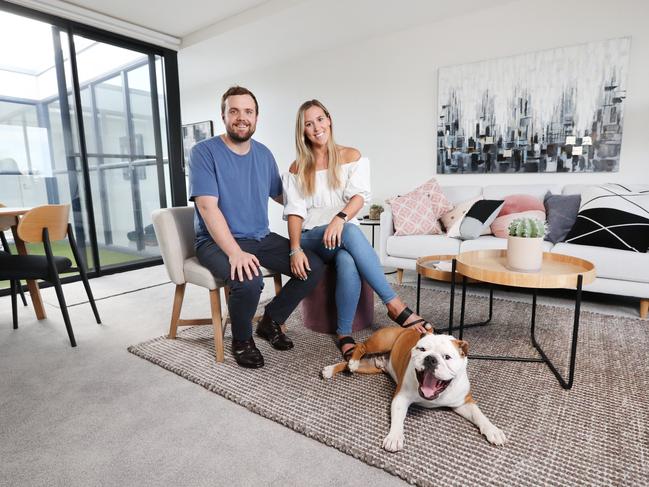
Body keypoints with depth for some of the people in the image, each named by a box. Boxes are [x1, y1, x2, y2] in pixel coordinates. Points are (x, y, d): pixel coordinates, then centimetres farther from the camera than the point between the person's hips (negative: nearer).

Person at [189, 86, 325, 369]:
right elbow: (207, 207, -19)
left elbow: (281, 196, 20)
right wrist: (235, 252, -30)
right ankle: (241, 340, -1)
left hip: (261, 238, 6)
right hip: (218, 241, -5)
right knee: (249, 281, -34)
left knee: (314, 268, -10)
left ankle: (271, 321, 13)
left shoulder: (264, 154, 9)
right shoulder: (205, 152, -9)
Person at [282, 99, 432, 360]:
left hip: (344, 231, 1)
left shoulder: (351, 156, 7)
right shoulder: (297, 168, 9)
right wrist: (295, 249, -19)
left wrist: (340, 218, -31)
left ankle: (345, 334, -22)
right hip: (312, 237, -1)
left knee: (348, 263, -38)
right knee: (351, 232, -36)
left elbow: (359, 196, -9)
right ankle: (395, 305, -33)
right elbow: (294, 211, -2)